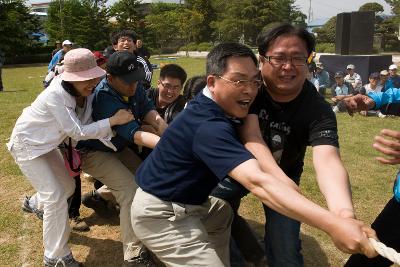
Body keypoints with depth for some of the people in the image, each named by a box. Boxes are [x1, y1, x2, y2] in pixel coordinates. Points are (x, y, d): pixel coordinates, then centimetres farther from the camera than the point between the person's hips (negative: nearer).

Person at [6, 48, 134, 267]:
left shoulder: (86, 92, -14)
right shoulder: (55, 96, -35)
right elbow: (78, 132, -34)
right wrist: (113, 120, -37)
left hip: (47, 144, 8)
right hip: (27, 144, -7)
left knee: (67, 187, 19)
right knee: (56, 198, -12)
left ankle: (35, 203, 51)